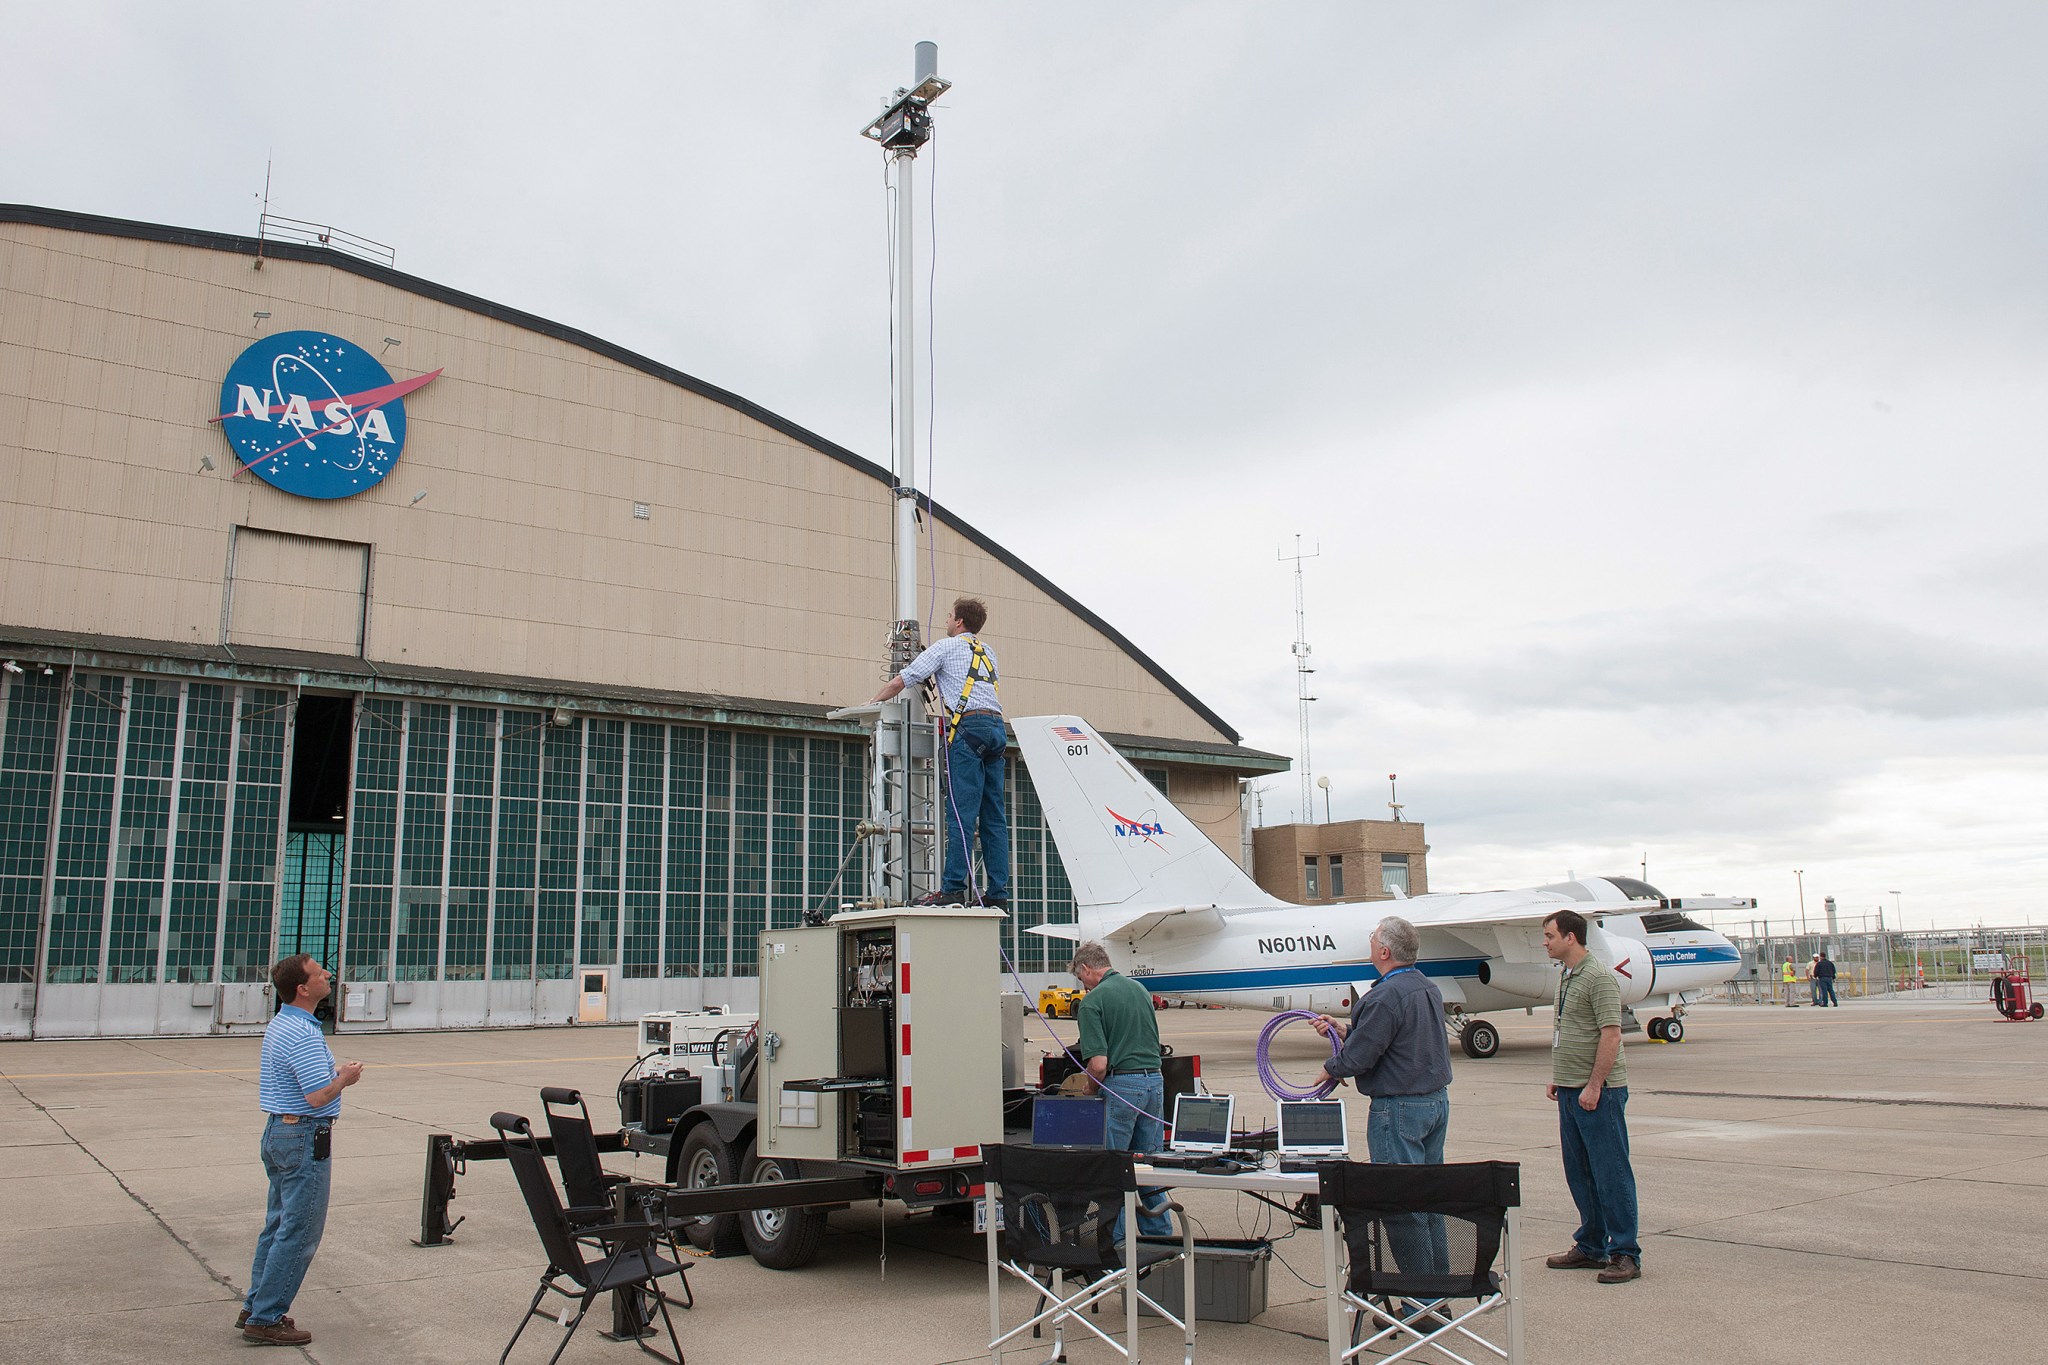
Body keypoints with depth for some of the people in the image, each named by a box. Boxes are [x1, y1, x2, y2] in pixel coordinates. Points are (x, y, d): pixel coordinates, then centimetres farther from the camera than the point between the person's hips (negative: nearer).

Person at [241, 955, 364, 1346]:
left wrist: (334, 1071, 12)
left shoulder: (279, 1025, 11)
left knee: (278, 1225, 19)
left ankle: (255, 1307, 26)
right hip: (305, 1138, -11)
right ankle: (266, 1320, 3)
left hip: (277, 1130, 11)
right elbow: (319, 1096, -26)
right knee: (298, 1233, -2)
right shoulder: (303, 1034, -22)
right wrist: (345, 1078, -8)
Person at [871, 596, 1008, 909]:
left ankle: (953, 888, -16)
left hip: (969, 726, -7)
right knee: (993, 816, 4)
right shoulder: (987, 651, 27)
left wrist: (874, 702, 22)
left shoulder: (947, 646, 8)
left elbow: (901, 680, 7)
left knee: (961, 812, -12)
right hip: (996, 727, 7)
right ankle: (997, 892, 0)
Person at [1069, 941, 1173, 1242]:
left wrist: (1090, 1091, 1)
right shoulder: (1140, 989, 13)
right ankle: (1160, 1235, 21)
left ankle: (1116, 1240, 9)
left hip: (1121, 1084, -7)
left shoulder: (1092, 1001, -10)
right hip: (1155, 1081, 7)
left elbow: (1098, 1063, -17)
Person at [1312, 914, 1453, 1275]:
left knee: (1402, 1206, -1)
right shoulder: (1428, 988, 9)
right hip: (1437, 1100, 10)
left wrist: (1331, 1068, 0)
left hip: (1399, 1109, -10)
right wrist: (1343, 1029, 17)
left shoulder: (1385, 997, -21)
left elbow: (1358, 1057, -19)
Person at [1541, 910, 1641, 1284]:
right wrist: (1556, 1077, 17)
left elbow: (1611, 1035, -20)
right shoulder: (1566, 976, 15)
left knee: (1610, 1172, -3)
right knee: (1579, 1172, 14)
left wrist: (1594, 1085, -21)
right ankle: (1590, 1247, 23)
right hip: (1570, 1091, 10)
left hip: (1598, 1091, -10)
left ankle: (1625, 1253, 4)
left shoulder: (1598, 977, -15)